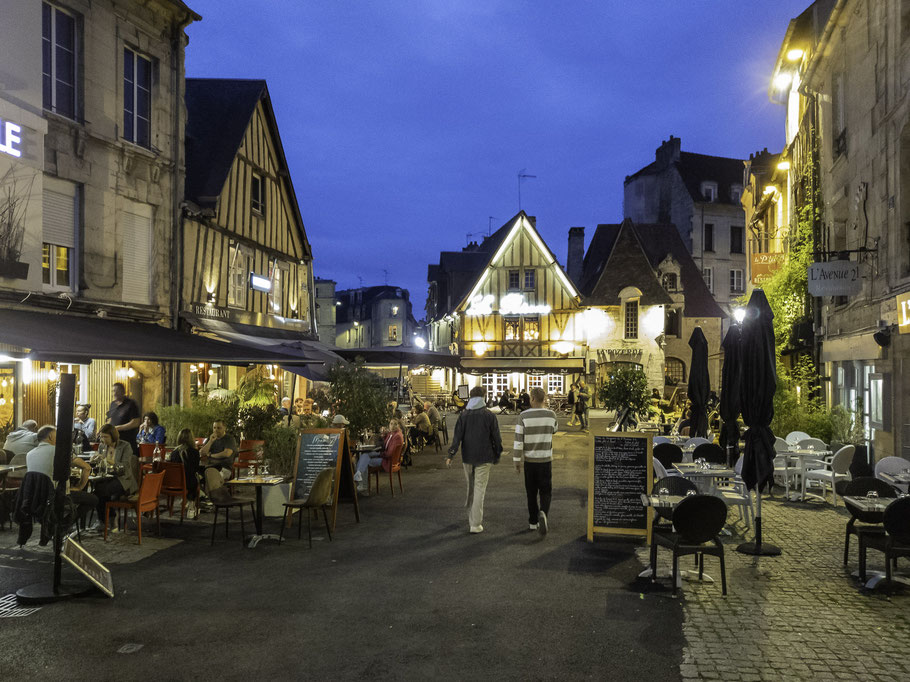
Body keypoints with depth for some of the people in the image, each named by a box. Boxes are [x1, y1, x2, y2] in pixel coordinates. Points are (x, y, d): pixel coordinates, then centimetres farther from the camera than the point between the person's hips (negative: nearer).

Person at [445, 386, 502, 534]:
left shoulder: (463, 415, 1)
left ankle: (472, 516, 30)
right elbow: (496, 437, -3)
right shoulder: (489, 415, -6)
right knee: (479, 489, -2)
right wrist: (497, 455, 8)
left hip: (467, 457, 3)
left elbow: (457, 436, -5)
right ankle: (475, 523, -5)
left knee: (471, 487, 19)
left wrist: (451, 455, -4)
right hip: (484, 458, -3)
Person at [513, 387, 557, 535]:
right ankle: (543, 514, -19)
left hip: (529, 460, 0)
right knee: (545, 492, 8)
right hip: (546, 460, 0)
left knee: (531, 493, 14)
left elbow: (518, 440, -11)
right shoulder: (551, 414, -5)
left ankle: (533, 522, 21)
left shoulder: (523, 416, -10)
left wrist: (517, 462, -2)